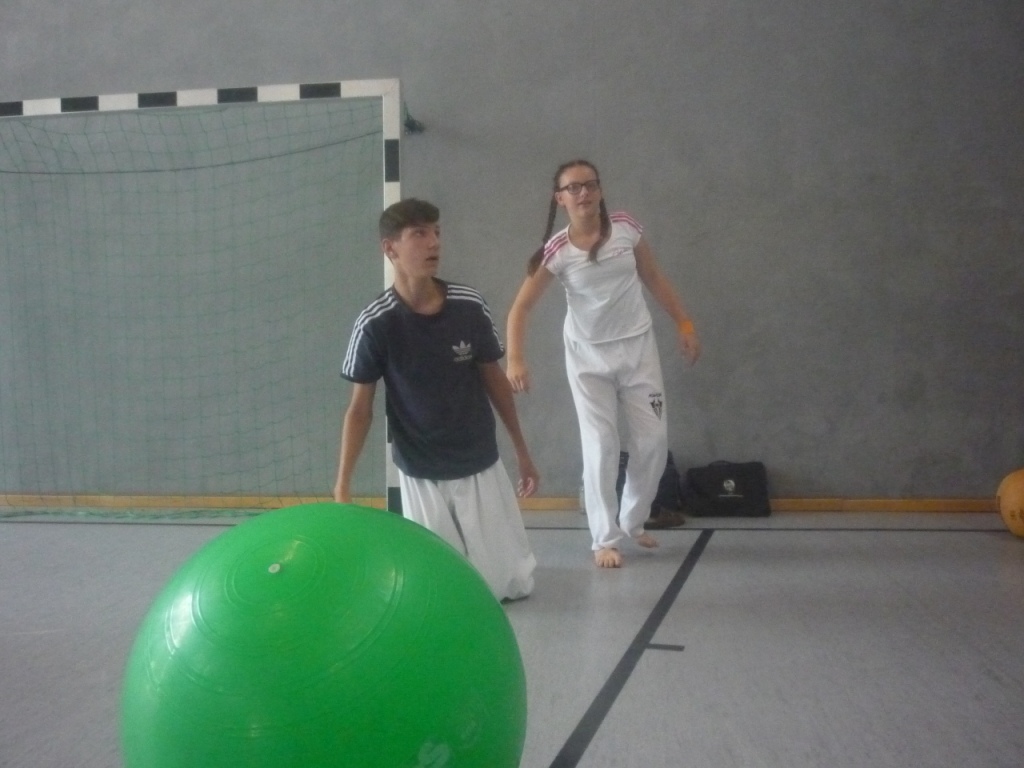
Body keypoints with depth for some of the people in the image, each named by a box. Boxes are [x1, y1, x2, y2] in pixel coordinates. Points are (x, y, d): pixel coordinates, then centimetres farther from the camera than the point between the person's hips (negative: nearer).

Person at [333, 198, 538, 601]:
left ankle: (478, 555, 41)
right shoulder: (375, 324, -17)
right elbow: (360, 408, -8)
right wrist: (342, 484, -14)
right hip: (419, 475, -2)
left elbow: (495, 380, 2)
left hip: (481, 465, 2)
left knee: (513, 584, 9)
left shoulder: (470, 306, -11)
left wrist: (522, 451, 8)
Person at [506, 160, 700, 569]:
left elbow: (653, 278, 7)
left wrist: (684, 323, 7)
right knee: (601, 446, -4)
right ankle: (605, 538, 9)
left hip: (638, 345, 3)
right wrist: (515, 358, -31)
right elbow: (521, 307, -16)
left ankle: (632, 521, 27)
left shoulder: (626, 228, -8)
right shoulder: (557, 252, -15)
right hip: (588, 355, -3)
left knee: (653, 439, 4)